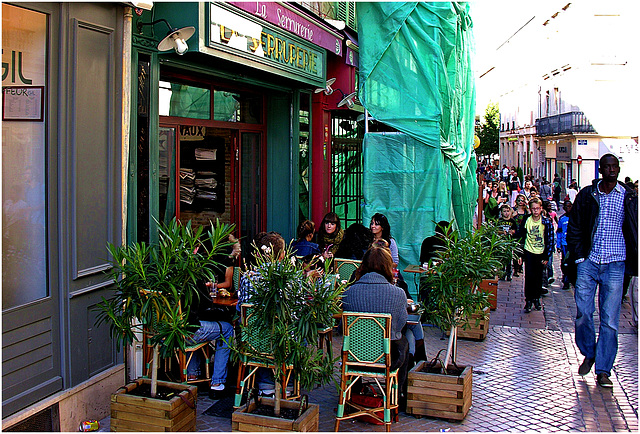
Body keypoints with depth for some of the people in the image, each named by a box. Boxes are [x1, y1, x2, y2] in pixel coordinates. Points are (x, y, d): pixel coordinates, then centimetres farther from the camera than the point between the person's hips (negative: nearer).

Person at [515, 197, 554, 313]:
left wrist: (546, 257, -4)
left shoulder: (546, 222, -7)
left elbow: (550, 240, -2)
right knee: (529, 276, -8)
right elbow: (520, 237, 1)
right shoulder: (526, 221, -6)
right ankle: (528, 300, -2)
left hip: (540, 253, 1)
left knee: (538, 277, 9)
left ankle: (536, 299, 24)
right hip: (529, 252, -1)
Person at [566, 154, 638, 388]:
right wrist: (579, 255, 2)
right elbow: (574, 227, 10)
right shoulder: (587, 195, 5)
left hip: (615, 264, -1)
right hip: (588, 262, 1)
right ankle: (588, 354, 26)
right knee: (583, 313, 0)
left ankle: (603, 370, 9)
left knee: (610, 320, 0)